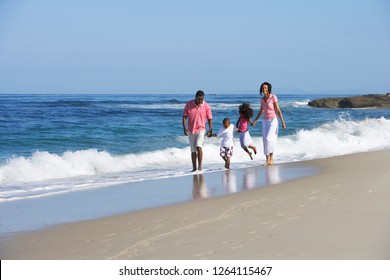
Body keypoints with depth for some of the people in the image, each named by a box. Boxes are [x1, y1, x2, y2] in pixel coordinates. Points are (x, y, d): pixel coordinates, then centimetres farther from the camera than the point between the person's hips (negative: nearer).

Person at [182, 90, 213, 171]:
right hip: (191, 130, 2)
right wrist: (184, 128, -10)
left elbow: (210, 119, -1)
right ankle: (194, 168, 15)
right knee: (193, 150, 7)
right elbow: (184, 117, 1)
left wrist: (210, 130, -8)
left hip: (201, 129, -2)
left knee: (198, 147, -21)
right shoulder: (189, 105, -5)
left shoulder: (206, 106, -7)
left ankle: (200, 166, -14)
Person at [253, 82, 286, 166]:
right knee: (265, 140, 3)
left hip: (273, 120, -6)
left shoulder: (273, 97, -10)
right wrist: (255, 120, 14)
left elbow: (278, 110, -10)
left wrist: (283, 122, -12)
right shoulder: (262, 100, 8)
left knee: (269, 139, -16)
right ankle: (267, 160, 8)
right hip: (265, 121, 6)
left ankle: (271, 158, -5)